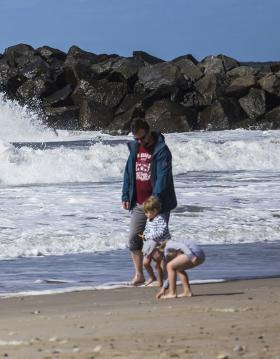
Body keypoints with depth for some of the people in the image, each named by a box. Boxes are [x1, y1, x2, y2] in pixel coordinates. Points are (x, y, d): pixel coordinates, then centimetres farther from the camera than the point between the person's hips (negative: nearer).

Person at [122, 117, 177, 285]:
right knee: (134, 239, 2)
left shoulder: (161, 150, -13)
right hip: (138, 204, 6)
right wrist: (126, 196, 10)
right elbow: (128, 173, 16)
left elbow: (163, 176, -21)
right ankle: (139, 275, 10)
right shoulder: (135, 148, 8)